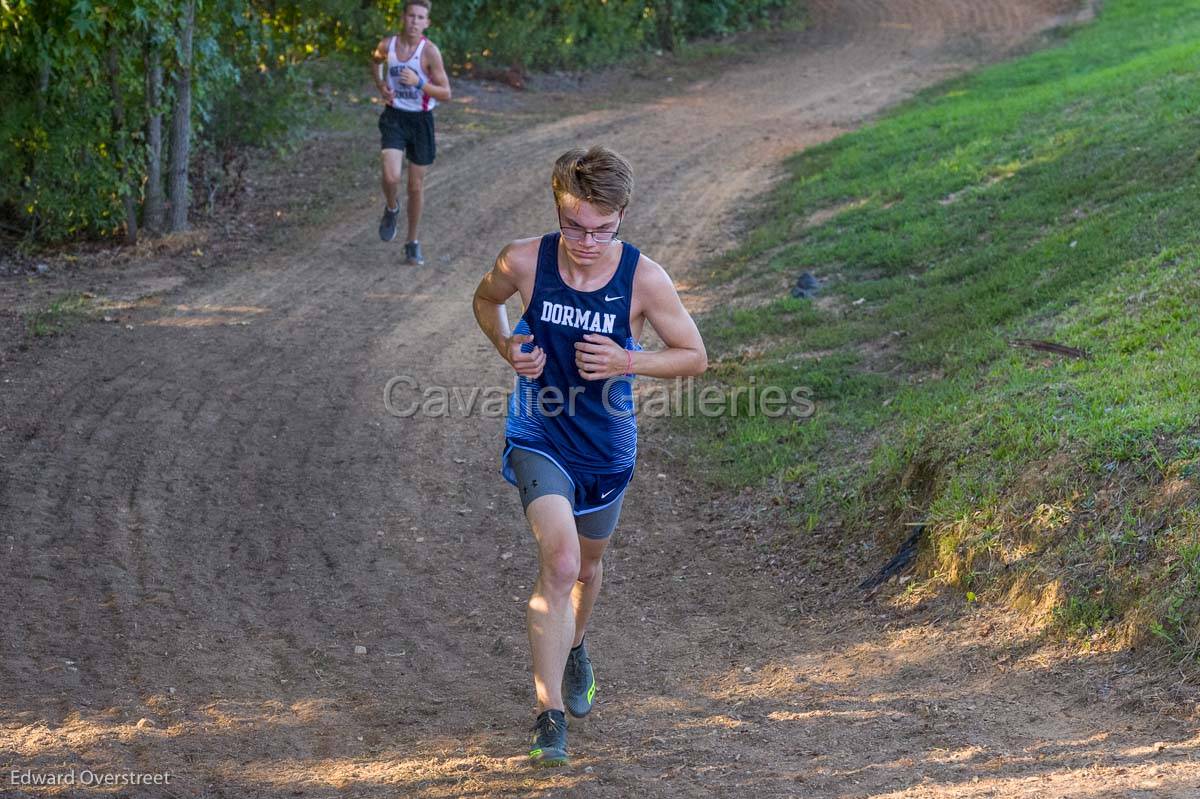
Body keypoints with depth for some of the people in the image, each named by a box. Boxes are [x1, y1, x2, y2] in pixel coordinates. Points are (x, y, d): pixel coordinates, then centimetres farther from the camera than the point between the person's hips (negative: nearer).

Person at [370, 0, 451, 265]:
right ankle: (391, 208, 15)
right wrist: (380, 85, 3)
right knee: (391, 177, -20)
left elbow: (446, 94, -14)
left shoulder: (430, 51, -15)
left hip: (420, 121, -1)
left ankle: (413, 243, 25)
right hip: (394, 117, 1)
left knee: (416, 186, 8)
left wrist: (418, 83, -29)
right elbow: (375, 60, 20)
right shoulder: (387, 44, -6)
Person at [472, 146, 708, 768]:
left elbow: (694, 355, -6)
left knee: (587, 565, 24)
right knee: (560, 562, -23)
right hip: (539, 438, -2)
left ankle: (572, 649, 57)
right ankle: (549, 716, -18)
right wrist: (507, 347, -12)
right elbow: (485, 300, 8)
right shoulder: (523, 262, -16)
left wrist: (626, 362, -23)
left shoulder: (644, 279, -18)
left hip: (607, 448, 2)